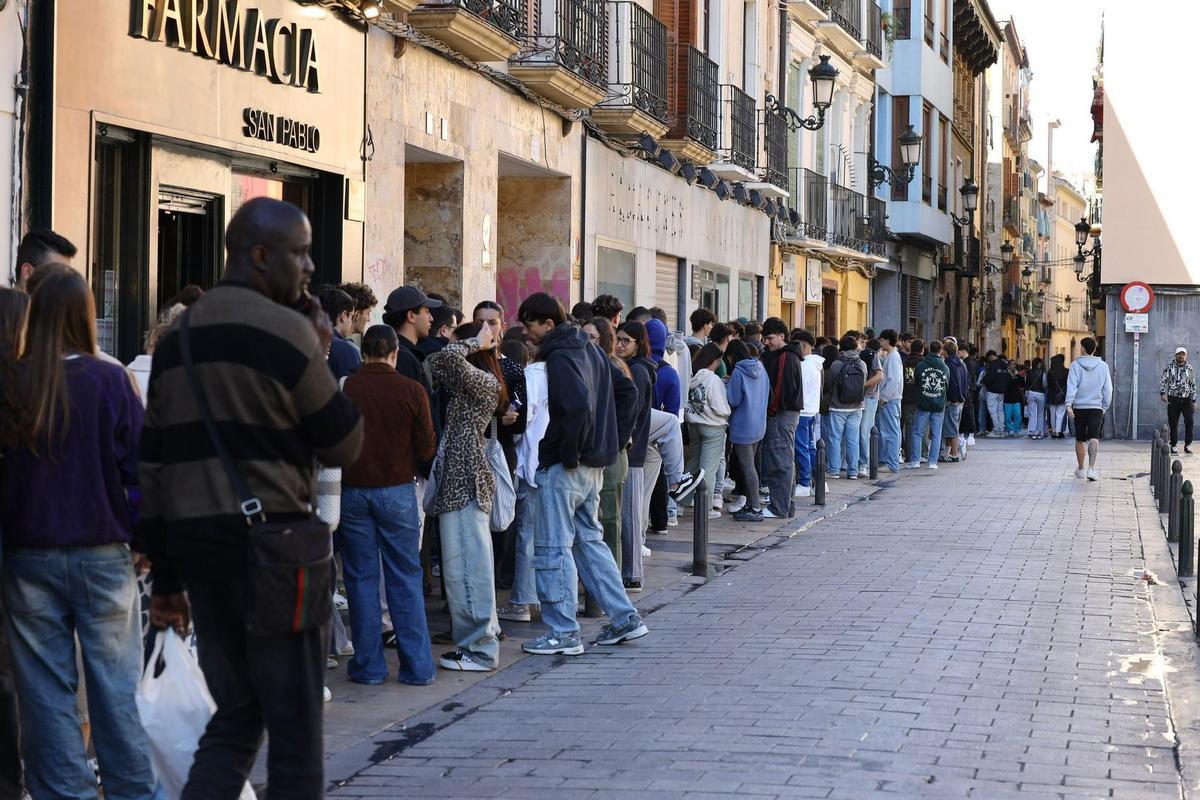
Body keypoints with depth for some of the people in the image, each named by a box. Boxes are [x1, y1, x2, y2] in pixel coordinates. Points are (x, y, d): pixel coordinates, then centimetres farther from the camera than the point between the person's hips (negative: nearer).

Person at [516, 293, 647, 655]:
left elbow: (579, 406, -30)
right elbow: (628, 392, 19)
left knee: (554, 547, -1)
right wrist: (612, 439, 15)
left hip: (563, 466, -9)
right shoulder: (590, 351, 12)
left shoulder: (559, 358, -16)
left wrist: (569, 454, -19)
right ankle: (625, 618, 17)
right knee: (589, 538, 18)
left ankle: (564, 633, 3)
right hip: (594, 463, 9)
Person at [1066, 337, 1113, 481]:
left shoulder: (1076, 365, -2)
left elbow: (1072, 386, -11)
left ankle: (1081, 469, 28)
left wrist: (1069, 404, -18)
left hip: (1079, 407, 0)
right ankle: (1091, 469, -27)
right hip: (1097, 407, 0)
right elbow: (1108, 389, 5)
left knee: (1080, 439, 14)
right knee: (1094, 438, -9)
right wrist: (1105, 406, 16)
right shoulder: (1103, 366, 3)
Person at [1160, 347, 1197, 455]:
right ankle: (1174, 446, 8)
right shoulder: (1170, 367, 2)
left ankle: (1188, 445, 2)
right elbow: (1163, 381, -2)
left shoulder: (1189, 368, 7)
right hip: (1173, 399, -1)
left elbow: (1193, 385, 12)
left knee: (1189, 422, -9)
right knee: (1173, 424, 0)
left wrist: (1194, 400, 8)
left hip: (1186, 399, 1)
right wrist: (1163, 393, -18)